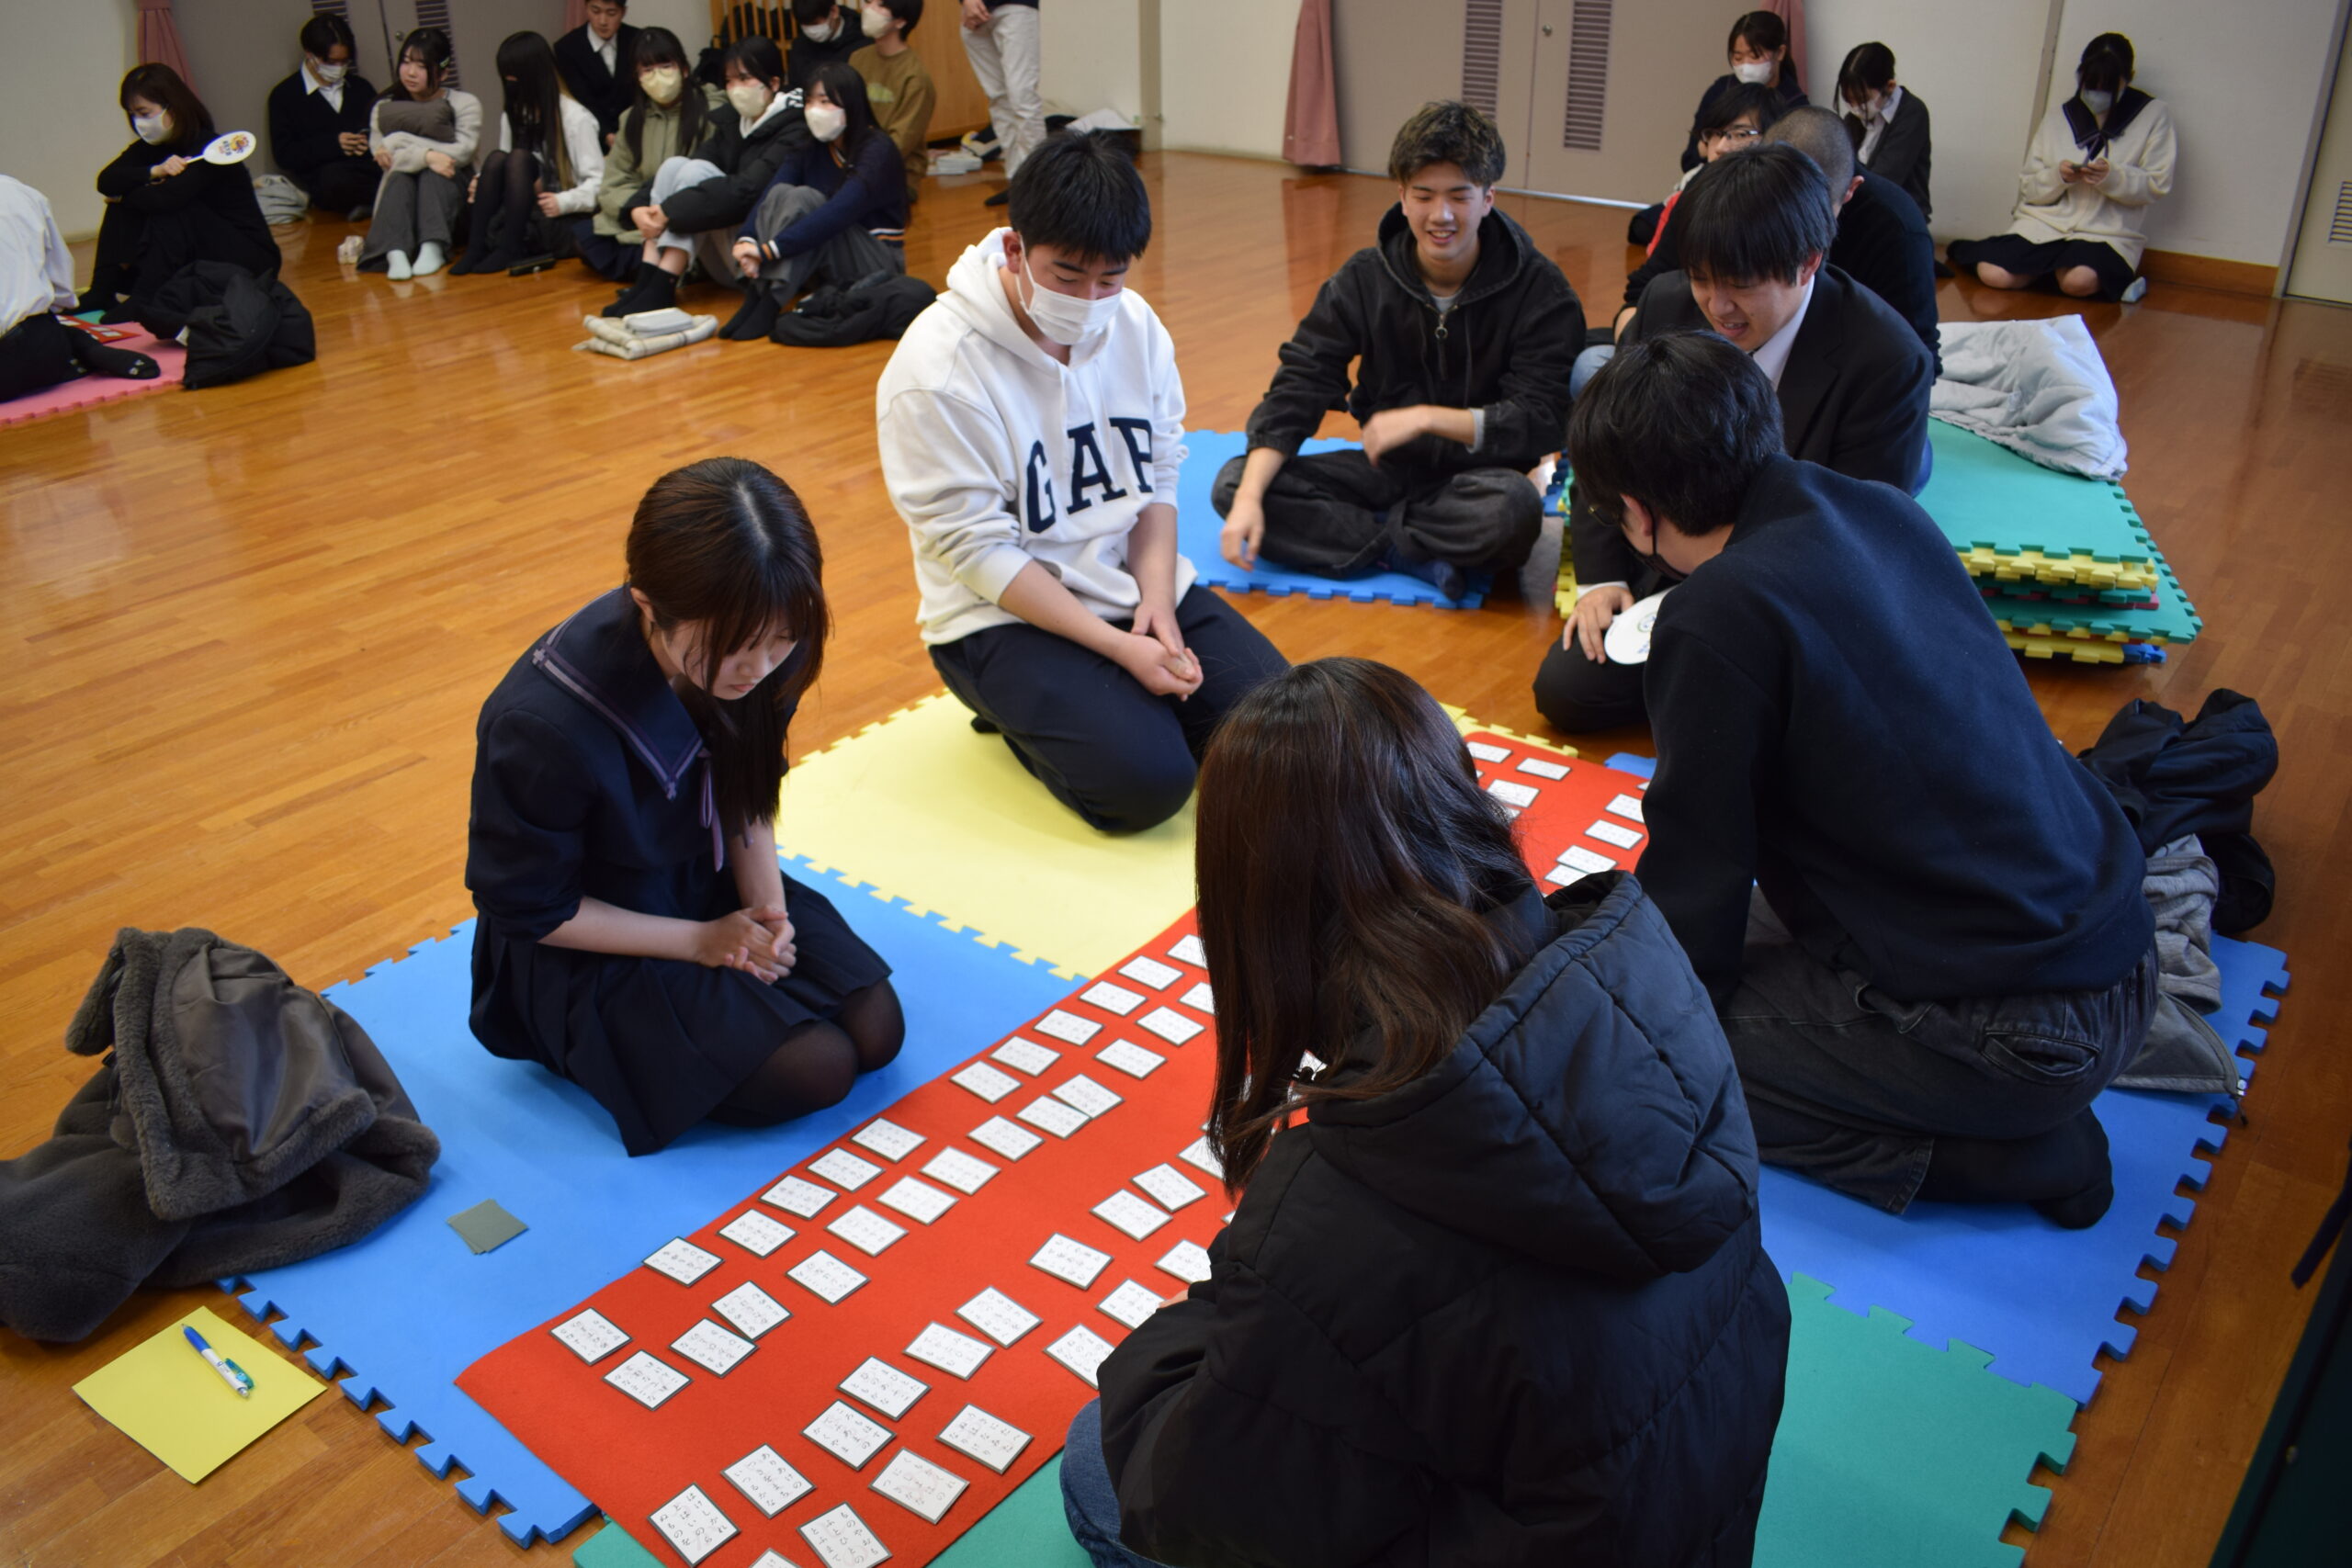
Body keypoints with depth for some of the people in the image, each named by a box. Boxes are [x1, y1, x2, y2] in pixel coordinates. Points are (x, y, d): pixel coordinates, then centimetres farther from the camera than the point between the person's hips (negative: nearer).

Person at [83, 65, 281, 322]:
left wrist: (124, 196, -11)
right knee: (124, 208, -5)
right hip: (193, 257, 8)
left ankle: (144, 301, -26)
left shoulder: (208, 149, -19)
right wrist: (153, 171, -26)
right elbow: (106, 181, -10)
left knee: (169, 210, -27)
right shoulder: (151, 147, 4)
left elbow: (167, 198, -31)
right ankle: (102, 292, -4)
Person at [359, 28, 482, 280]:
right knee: (399, 177, -30)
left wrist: (405, 146, -19)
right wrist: (427, 156, -28)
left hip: (451, 192, -1)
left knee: (432, 174, -30)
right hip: (403, 201, 1)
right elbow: (382, 159, -10)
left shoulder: (465, 103, 1)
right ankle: (395, 252, -52)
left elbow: (462, 152, -16)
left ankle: (433, 247, -47)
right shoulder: (384, 108, 6)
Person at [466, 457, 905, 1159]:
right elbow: (530, 909, -19)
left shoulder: (759, 653, -18)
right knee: (815, 1070, -17)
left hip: (710, 885, 6)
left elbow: (749, 795, 2)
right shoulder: (545, 729, -35)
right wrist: (702, 941, -18)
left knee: (877, 1030, -6)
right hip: (585, 950, -5)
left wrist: (766, 906, -14)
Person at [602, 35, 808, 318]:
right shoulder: (732, 122, 15)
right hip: (723, 263, 7)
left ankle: (661, 288, -27)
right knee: (675, 163, -10)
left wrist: (670, 211, -25)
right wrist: (640, 208, -14)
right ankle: (645, 281, -20)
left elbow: (748, 190, -23)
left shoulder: (794, 130, -9)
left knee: (695, 172, -22)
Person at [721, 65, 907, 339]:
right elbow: (767, 198, -12)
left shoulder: (877, 152, -15)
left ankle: (768, 306, -36)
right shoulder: (808, 151, 3)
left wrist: (768, 249, -36)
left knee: (802, 198, -26)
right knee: (781, 192, -20)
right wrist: (745, 240, -33)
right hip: (824, 267, 5)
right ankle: (755, 296, -30)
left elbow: (838, 214, -29)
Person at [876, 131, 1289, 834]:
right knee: (1147, 779, -24)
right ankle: (1026, 712, 5)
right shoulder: (937, 371, -20)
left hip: (1137, 584, 6)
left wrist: (1157, 597, -12)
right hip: (1006, 617, -6)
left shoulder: (1134, 324, -1)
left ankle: (1118, 700, 13)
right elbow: (980, 552, -19)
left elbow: (1159, 472, 5)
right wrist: (1121, 648, -23)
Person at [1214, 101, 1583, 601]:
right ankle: (1419, 555, -21)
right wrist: (1250, 497, -22)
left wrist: (1426, 417, -23)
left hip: (1476, 474, -4)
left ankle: (1371, 534, -16)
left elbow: (1541, 420, -15)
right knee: (1233, 483, -15)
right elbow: (1297, 388, -7)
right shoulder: (1364, 279, -2)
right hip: (1388, 467, 4)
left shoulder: (1541, 291, -10)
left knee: (1512, 506, -40)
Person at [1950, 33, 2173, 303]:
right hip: (2045, 222, 2)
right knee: (1993, 274, -27)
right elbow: (2029, 188, 9)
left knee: (2079, 281, -36)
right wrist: (2058, 176, -13)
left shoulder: (2153, 115, 6)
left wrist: (2113, 176, -18)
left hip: (2108, 233, -2)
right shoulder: (2058, 116, 13)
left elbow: (2158, 185, 0)